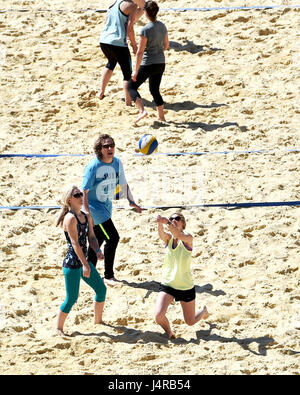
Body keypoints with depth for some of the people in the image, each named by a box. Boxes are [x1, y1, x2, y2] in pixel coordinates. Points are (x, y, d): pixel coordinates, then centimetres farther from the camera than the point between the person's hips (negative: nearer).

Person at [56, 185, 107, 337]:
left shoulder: (87, 217, 8)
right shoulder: (70, 218, -18)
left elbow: (91, 237, 7)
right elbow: (75, 243, -22)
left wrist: (97, 251, -14)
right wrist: (85, 264, -25)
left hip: (83, 261, 9)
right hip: (72, 263, -9)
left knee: (101, 289, 13)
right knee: (72, 298, -4)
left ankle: (98, 320, 31)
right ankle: (59, 327, 13)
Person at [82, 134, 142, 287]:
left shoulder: (117, 163, -1)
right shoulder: (93, 166, -22)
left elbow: (123, 184, 13)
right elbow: (84, 191, -20)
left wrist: (131, 201, 5)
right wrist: (87, 213, -25)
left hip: (107, 205, 7)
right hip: (95, 206, -7)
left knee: (98, 239, 16)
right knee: (112, 237, -14)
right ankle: (108, 275, -3)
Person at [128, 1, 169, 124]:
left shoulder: (145, 30, -20)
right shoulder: (162, 26, 0)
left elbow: (140, 52, -18)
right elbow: (166, 45, 11)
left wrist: (136, 71, -13)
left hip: (148, 64, -6)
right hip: (161, 64, 6)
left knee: (131, 87, 8)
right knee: (154, 90, 22)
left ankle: (142, 110, -11)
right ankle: (161, 117, 23)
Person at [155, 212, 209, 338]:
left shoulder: (188, 238, -12)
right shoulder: (168, 238, -4)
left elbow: (179, 235, -35)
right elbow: (161, 234, -27)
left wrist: (167, 223, -53)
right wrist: (160, 224, -50)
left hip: (186, 287, -2)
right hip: (167, 284, 2)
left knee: (190, 322, 13)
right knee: (159, 316, -20)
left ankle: (204, 311, 48)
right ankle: (169, 333, 12)